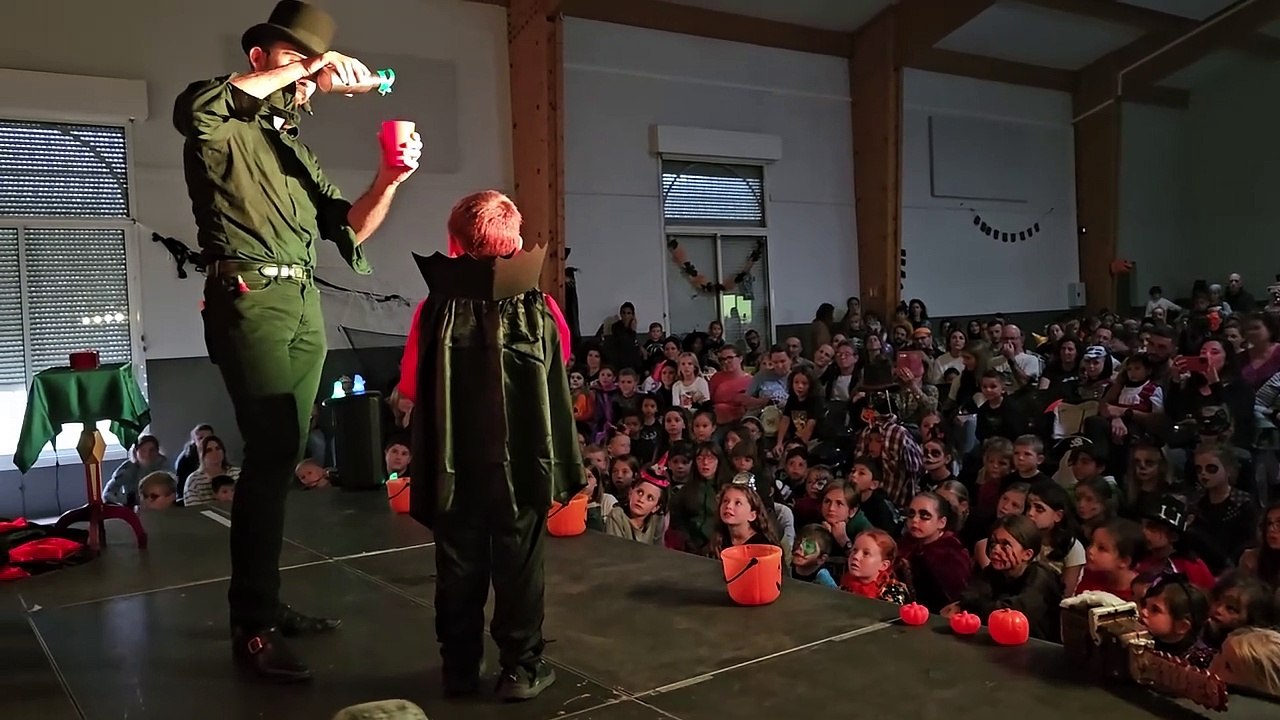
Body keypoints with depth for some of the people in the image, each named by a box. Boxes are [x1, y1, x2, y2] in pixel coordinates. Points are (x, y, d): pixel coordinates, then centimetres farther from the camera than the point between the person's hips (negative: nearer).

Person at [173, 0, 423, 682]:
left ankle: (264, 603, 18)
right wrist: (307, 64, -21)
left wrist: (388, 181, -5)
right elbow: (193, 106, -25)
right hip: (250, 301, -8)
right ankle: (250, 629, -6)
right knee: (270, 457, -12)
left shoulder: (297, 151, 23)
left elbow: (348, 228, 14)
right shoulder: (224, 132, 1)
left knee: (281, 459, 9)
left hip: (305, 308, 8)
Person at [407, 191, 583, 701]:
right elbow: (558, 397, -2)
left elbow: (417, 393, 2)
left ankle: (459, 668, 23)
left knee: (459, 565, 12)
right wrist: (566, 467, 6)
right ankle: (521, 669, 16)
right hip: (522, 462, -1)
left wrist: (425, 469, 13)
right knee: (518, 563, 9)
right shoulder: (538, 309, -5)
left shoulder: (437, 309, -5)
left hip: (455, 464, 1)